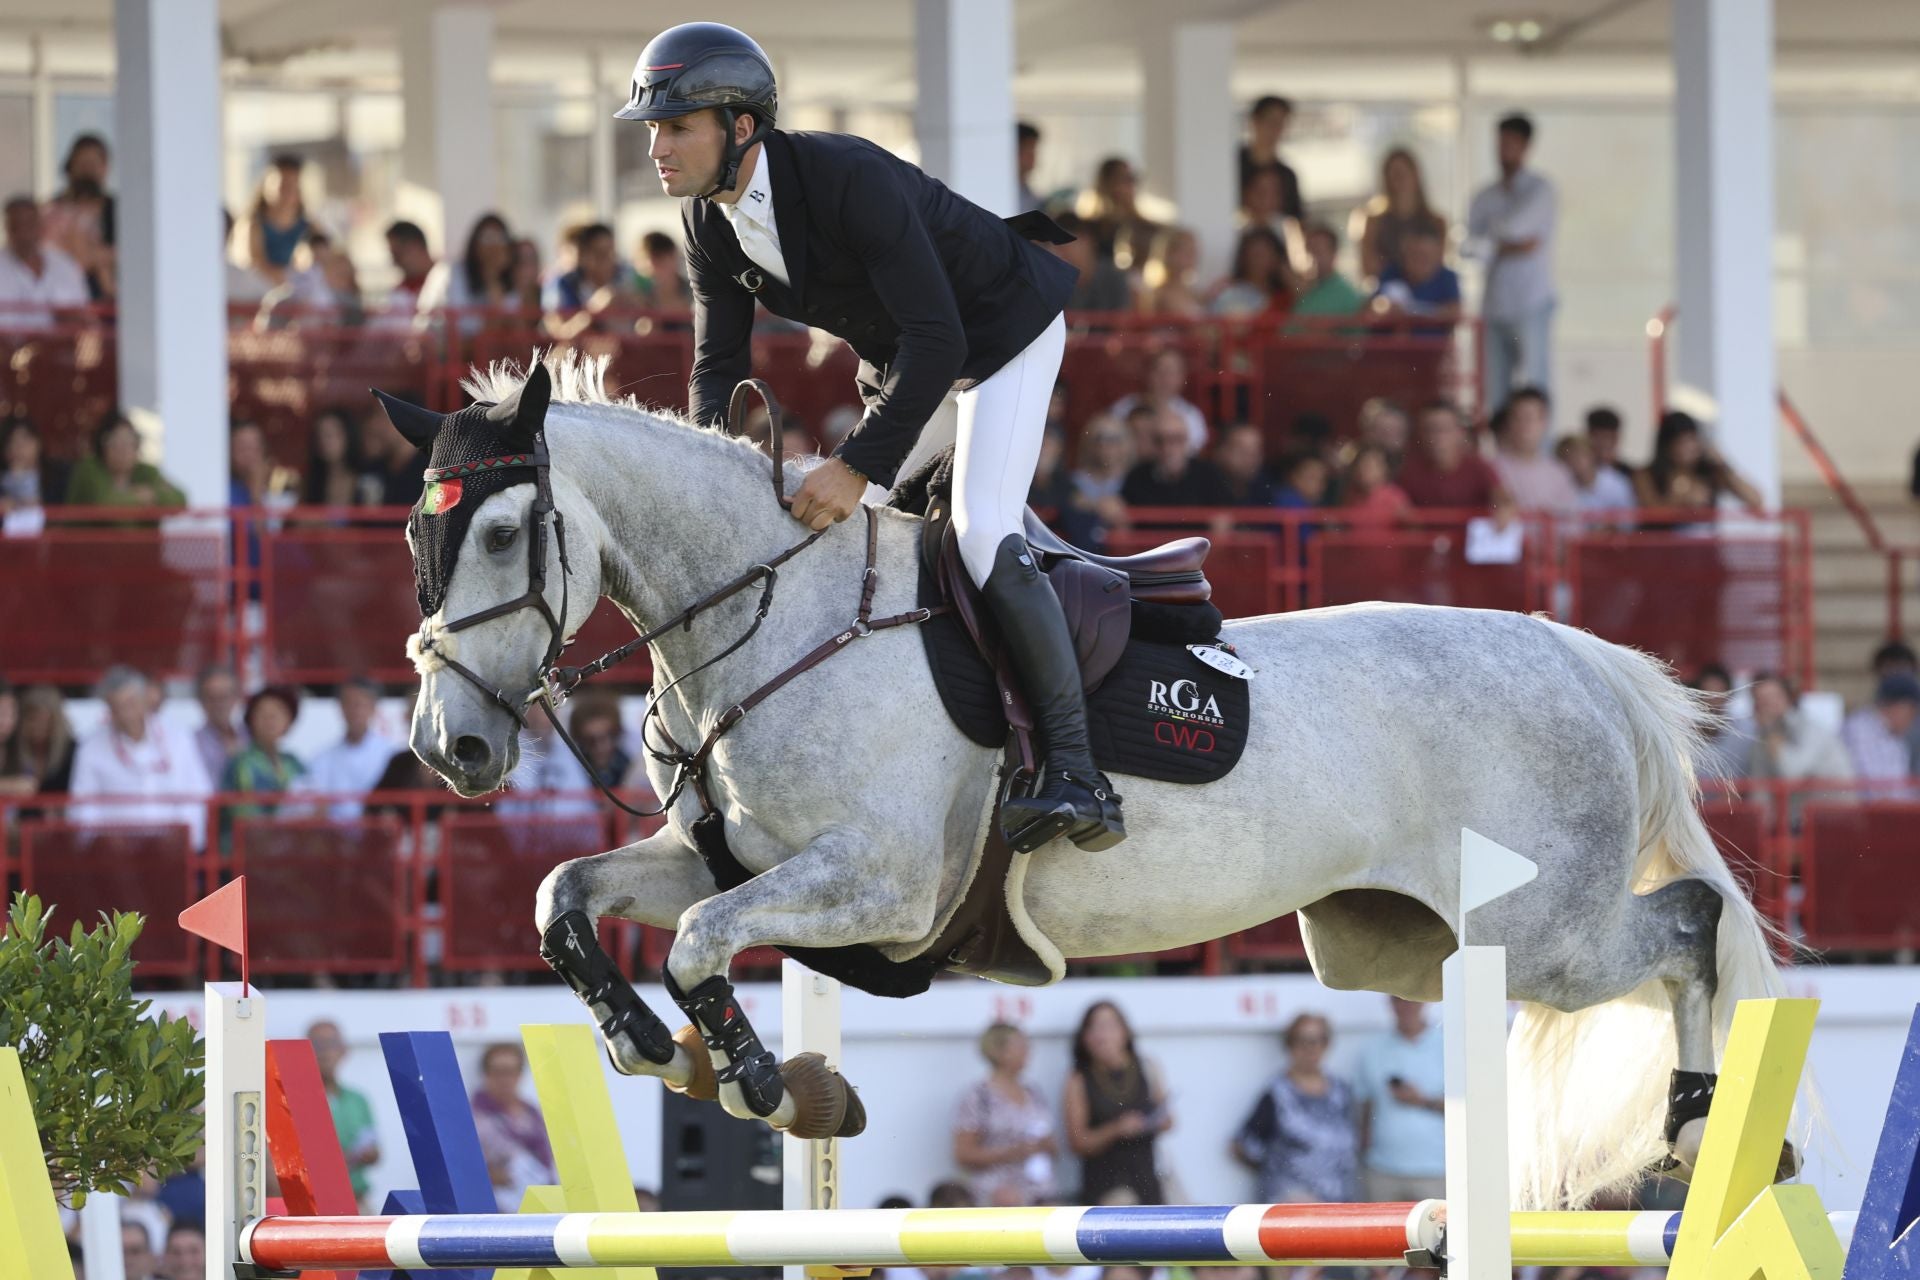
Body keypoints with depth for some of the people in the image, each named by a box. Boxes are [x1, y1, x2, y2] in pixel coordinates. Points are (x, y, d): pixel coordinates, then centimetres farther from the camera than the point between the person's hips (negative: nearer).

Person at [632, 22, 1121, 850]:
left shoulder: (849, 180, -36)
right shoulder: (709, 223, -11)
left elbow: (937, 341, -38)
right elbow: (719, 363, -4)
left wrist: (859, 465, -42)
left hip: (1000, 332, -9)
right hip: (899, 358, 9)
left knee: (982, 535, -24)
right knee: (844, 535, 9)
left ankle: (1077, 776, -27)